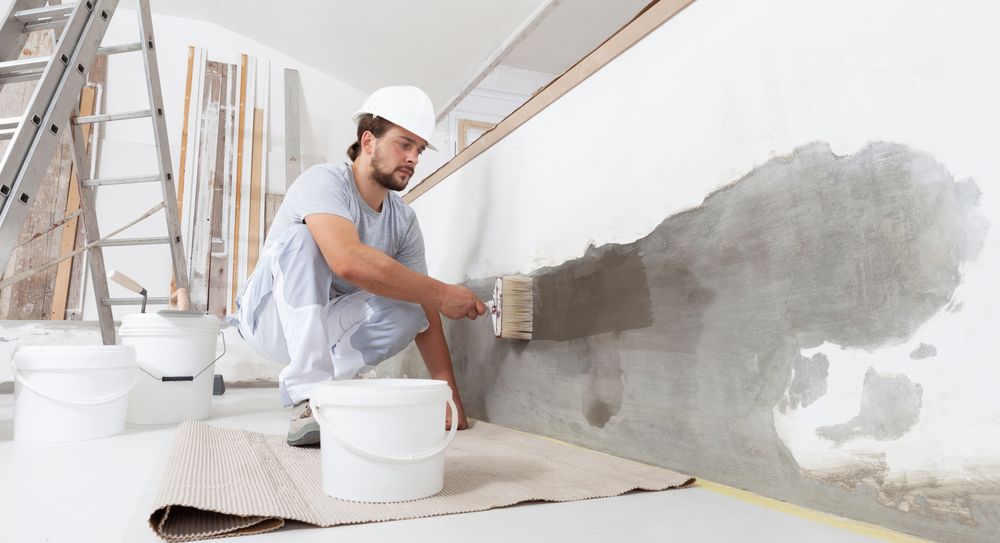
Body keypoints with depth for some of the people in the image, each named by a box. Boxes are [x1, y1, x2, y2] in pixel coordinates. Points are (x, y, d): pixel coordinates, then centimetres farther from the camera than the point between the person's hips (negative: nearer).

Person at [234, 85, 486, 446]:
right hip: (271, 317, -4)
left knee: (409, 308, -21)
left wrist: (449, 392, -15)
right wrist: (440, 294, -35)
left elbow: (425, 314, -7)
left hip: (326, 327, 4)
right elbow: (348, 261, -41)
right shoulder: (324, 182, -21)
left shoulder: (403, 220, -4)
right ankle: (310, 400, -32)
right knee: (304, 237, -31)